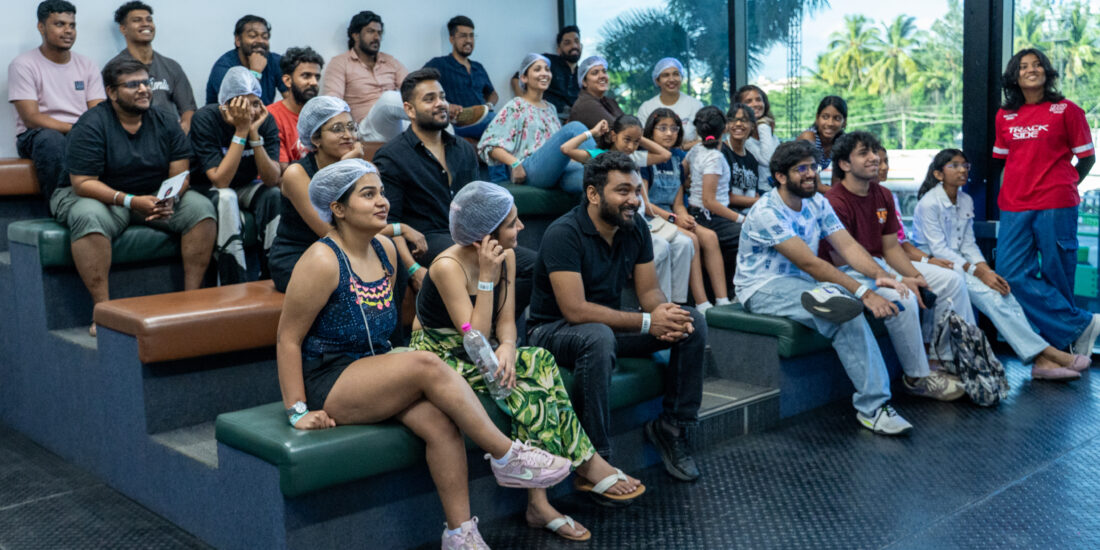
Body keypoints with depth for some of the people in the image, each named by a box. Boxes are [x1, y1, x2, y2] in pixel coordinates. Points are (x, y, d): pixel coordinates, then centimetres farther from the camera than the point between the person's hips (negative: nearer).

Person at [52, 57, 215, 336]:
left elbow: (180, 174, -3)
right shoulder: (91, 125, -13)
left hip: (155, 196, 4)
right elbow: (82, 183, -19)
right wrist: (131, 201, -31)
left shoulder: (165, 122, 2)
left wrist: (170, 199, -26)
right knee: (88, 217, -38)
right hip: (100, 196, -4)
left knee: (201, 208, -19)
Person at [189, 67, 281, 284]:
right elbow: (220, 180, -32)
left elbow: (272, 180, -23)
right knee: (226, 198, -35)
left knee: (273, 195, -26)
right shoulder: (205, 119, -23)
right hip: (207, 188, -3)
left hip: (245, 187, 3)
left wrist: (254, 133, -32)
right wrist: (241, 132, -35)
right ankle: (235, 286, -30)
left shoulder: (265, 120, -14)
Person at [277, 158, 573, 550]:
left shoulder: (385, 249, 6)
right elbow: (288, 338, -13)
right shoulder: (323, 261, -15)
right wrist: (297, 412, -16)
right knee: (427, 365, -28)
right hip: (327, 385, -6)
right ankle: (507, 457, -20)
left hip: (373, 376, 7)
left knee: (440, 419, -22)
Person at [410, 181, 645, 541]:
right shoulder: (448, 267, -22)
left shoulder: (506, 256, -1)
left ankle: (539, 502, -25)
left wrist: (507, 346, -25)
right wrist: (486, 277, -27)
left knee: (540, 364, -23)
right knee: (521, 388, -30)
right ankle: (588, 464, -15)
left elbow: (505, 321, -2)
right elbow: (475, 337, -25)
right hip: (439, 357, -6)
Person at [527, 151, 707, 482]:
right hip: (554, 330, -7)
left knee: (692, 322, -7)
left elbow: (649, 290, 3)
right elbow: (575, 310, -29)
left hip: (609, 324, 7)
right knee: (599, 336, -41)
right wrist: (647, 322, -29)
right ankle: (594, 460, -33)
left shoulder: (636, 231, 1)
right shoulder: (564, 234, -23)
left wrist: (666, 313, -23)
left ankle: (671, 426, 1)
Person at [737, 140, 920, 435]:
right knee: (847, 314, -33)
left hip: (803, 282, 8)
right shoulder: (766, 212, -19)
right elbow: (810, 264, -24)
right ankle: (872, 407, -27)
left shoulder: (817, 203, 7)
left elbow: (848, 245, 0)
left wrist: (879, 275, -20)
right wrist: (864, 293, -28)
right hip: (763, 288, -8)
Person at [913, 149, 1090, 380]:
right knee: (987, 293, -28)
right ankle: (1046, 351, -28)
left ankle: (1041, 360, -31)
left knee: (1002, 291, -21)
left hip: (960, 263, 7)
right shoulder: (929, 204, -11)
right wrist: (978, 272, -22)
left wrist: (988, 271, -10)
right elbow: (939, 250, -16)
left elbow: (969, 245, 9)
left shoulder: (966, 201, 12)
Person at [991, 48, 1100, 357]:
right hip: (1014, 208, 4)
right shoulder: (1004, 117, 13)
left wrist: (1062, 189, 2)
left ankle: (1056, 345, 11)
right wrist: (994, 193, 14)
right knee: (1012, 274, -7)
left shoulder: (1066, 110, 2)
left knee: (1057, 278, 0)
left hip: (1056, 207, -4)